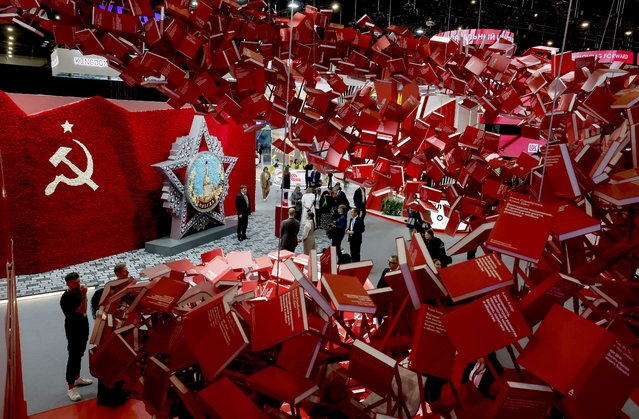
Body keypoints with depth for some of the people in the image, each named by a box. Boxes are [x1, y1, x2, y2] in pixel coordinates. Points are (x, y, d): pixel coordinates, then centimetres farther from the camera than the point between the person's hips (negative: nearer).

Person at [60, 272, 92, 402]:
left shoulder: (78, 291, 0)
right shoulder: (66, 298, -23)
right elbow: (82, 310, -28)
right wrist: (84, 295, -31)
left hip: (83, 328, 8)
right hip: (73, 330, -8)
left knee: (79, 354, 20)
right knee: (73, 357, -5)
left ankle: (77, 377, 37)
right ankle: (71, 387, 1)